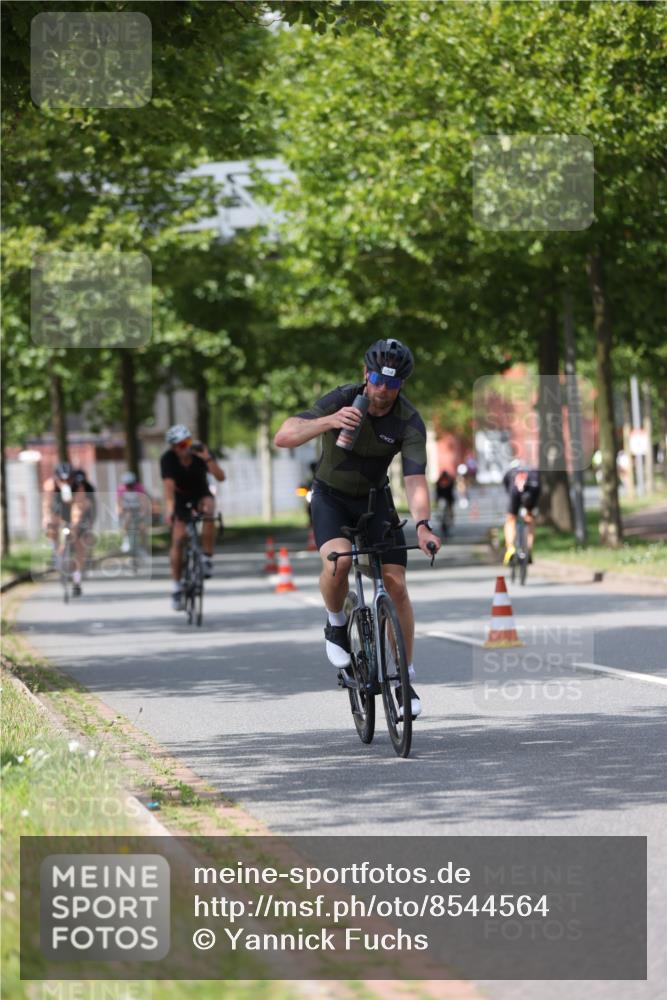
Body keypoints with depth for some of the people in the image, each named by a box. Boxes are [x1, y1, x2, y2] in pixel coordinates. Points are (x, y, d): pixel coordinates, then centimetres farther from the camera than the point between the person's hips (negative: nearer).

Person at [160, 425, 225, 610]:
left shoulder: (200, 451, -24)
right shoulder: (168, 459, -25)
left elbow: (220, 477, -33)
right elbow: (169, 486, -37)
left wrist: (207, 459, -47)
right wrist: (169, 509, -52)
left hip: (201, 494, 0)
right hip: (180, 497, 0)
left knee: (209, 508, -35)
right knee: (178, 539, -11)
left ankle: (207, 559, -24)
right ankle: (176, 586, 0)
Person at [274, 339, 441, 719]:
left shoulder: (409, 422, -21)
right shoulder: (342, 400, -23)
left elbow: (416, 480, -30)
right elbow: (284, 436, -30)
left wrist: (422, 525, -49)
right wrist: (330, 422, -48)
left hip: (374, 498, 2)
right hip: (331, 495, -1)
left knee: (396, 584, -9)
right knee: (338, 559, -31)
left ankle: (406, 679, 4)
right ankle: (336, 625, -2)